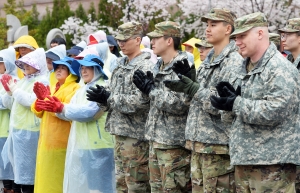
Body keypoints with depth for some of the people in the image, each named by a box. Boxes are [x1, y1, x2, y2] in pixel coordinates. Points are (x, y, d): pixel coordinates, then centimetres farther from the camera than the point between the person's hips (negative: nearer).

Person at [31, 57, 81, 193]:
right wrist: (39, 103, -5)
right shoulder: (52, 89, 20)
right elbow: (39, 112, 16)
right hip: (46, 140, 8)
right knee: (46, 177, 10)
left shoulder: (75, 89, -6)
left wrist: (48, 99, -20)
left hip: (61, 141, -8)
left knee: (58, 179, -7)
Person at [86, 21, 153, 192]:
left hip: (136, 134, -9)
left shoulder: (146, 66, -12)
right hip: (120, 131, 9)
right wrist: (103, 97, -3)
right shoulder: (121, 65, 16)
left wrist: (108, 98, -17)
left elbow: (140, 101, -22)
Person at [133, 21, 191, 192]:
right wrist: (147, 87, 2)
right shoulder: (158, 66, 14)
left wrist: (151, 89, -16)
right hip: (155, 140, 9)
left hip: (174, 144, -9)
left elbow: (179, 104, -23)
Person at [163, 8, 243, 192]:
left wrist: (191, 88, -20)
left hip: (218, 145, -9)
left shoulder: (234, 62, -11)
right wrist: (190, 77, 3)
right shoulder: (208, 60, 17)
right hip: (198, 142, 9)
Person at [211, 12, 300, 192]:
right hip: (244, 157, 9)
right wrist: (229, 98, -2)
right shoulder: (244, 69, 17)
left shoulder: (280, 69, -12)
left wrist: (236, 104, -18)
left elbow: (275, 111, -23)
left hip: (272, 161, -9)